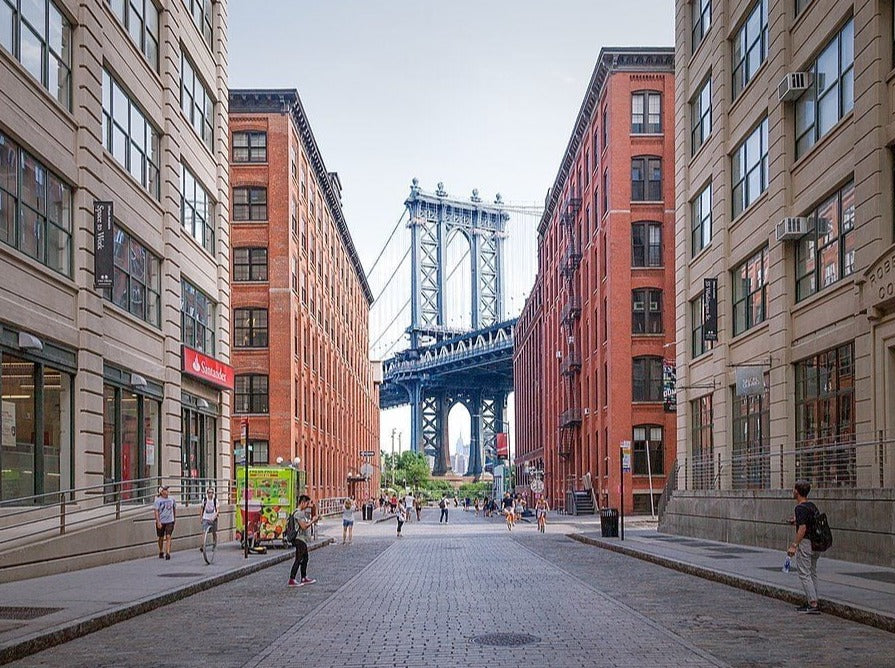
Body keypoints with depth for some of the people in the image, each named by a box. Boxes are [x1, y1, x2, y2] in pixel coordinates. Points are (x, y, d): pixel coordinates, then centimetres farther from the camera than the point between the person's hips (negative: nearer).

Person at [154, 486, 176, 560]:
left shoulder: (171, 499, 4)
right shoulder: (158, 500, -8)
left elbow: (174, 509, 18)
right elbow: (156, 512, -11)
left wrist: (174, 518, 21)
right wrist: (158, 522, -17)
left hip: (170, 521, 1)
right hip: (161, 522, -1)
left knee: (168, 537, -11)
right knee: (161, 538, 12)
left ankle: (168, 553, -16)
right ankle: (161, 552, 30)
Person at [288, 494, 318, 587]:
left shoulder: (302, 512, 16)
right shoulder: (298, 513, -16)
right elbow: (303, 526, -22)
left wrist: (313, 521, 12)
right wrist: (312, 521, -12)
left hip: (303, 539, 11)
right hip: (300, 539, -11)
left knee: (305, 558, 16)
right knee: (298, 559, -10)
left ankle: (304, 578, 24)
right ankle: (292, 580, -9)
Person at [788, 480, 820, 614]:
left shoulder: (800, 508, -17)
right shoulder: (812, 506, 11)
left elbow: (802, 528, -24)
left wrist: (794, 545, -23)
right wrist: (796, 521, 24)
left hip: (805, 543, -9)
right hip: (816, 543, 9)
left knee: (804, 574, -6)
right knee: (812, 573, 15)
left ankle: (813, 604, -11)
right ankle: (812, 602, 19)